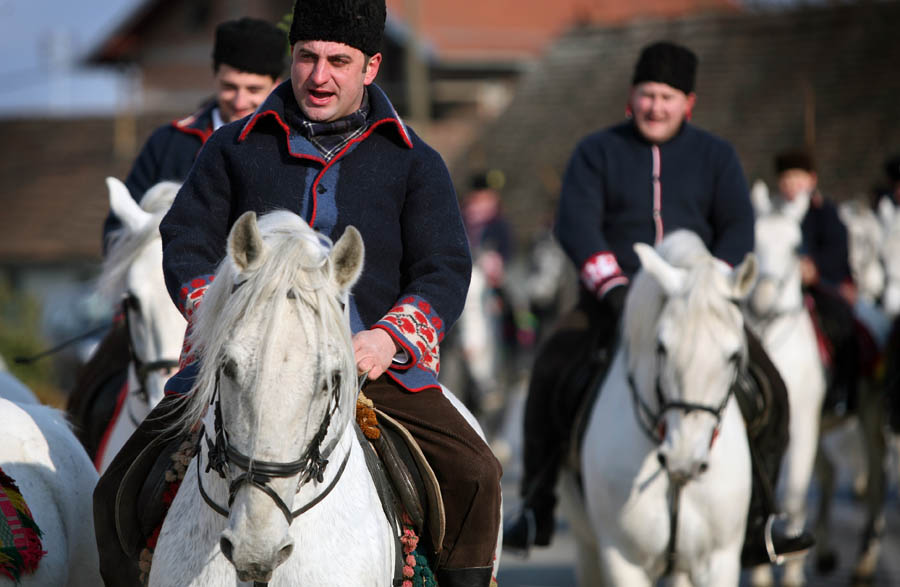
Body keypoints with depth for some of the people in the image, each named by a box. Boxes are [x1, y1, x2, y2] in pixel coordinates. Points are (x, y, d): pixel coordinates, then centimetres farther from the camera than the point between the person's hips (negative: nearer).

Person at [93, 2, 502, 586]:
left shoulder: (415, 163, 11)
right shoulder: (234, 149, 13)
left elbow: (445, 270, 4)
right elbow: (186, 243, 8)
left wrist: (389, 336, -15)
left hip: (371, 364, 0)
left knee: (475, 474, -21)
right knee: (120, 491, -13)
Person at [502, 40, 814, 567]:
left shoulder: (716, 156, 10)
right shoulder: (597, 152, 5)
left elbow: (739, 228, 1)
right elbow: (576, 223, -8)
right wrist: (614, 287, -22)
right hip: (612, 302, -1)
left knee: (769, 388, -17)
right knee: (551, 373, -27)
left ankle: (757, 520, -6)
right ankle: (537, 510, -15)